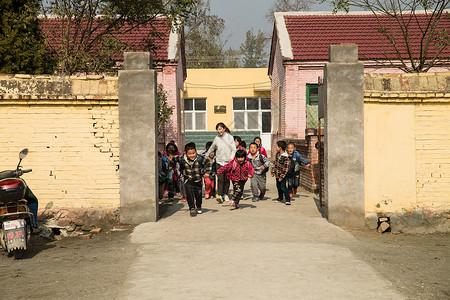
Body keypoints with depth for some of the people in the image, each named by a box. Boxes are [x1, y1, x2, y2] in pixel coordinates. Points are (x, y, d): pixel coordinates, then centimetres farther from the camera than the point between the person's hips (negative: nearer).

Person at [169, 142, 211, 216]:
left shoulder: (200, 158, -18)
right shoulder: (182, 159, -17)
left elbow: (208, 163, -1)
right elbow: (174, 159, 2)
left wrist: (207, 172, -4)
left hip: (198, 180, 1)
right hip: (188, 179, -1)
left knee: (198, 194, 11)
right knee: (189, 193, -18)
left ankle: (199, 207, 36)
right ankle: (192, 208, -7)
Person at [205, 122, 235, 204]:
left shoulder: (230, 137, 1)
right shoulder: (216, 139, 6)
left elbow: (234, 149, -1)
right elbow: (211, 149, 19)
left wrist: (231, 158, -16)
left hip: (228, 161, 0)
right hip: (220, 161, 0)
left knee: (227, 179, 5)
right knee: (220, 179, -13)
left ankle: (225, 195, 20)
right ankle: (219, 195, -19)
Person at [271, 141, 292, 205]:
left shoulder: (286, 158, -24)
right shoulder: (278, 154, 2)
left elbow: (286, 168, -22)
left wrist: (282, 177, -20)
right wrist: (273, 171, 16)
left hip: (283, 175, -8)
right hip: (277, 174, 8)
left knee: (283, 187, -11)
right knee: (278, 186, 19)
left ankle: (288, 200, -2)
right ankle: (280, 198, 38)